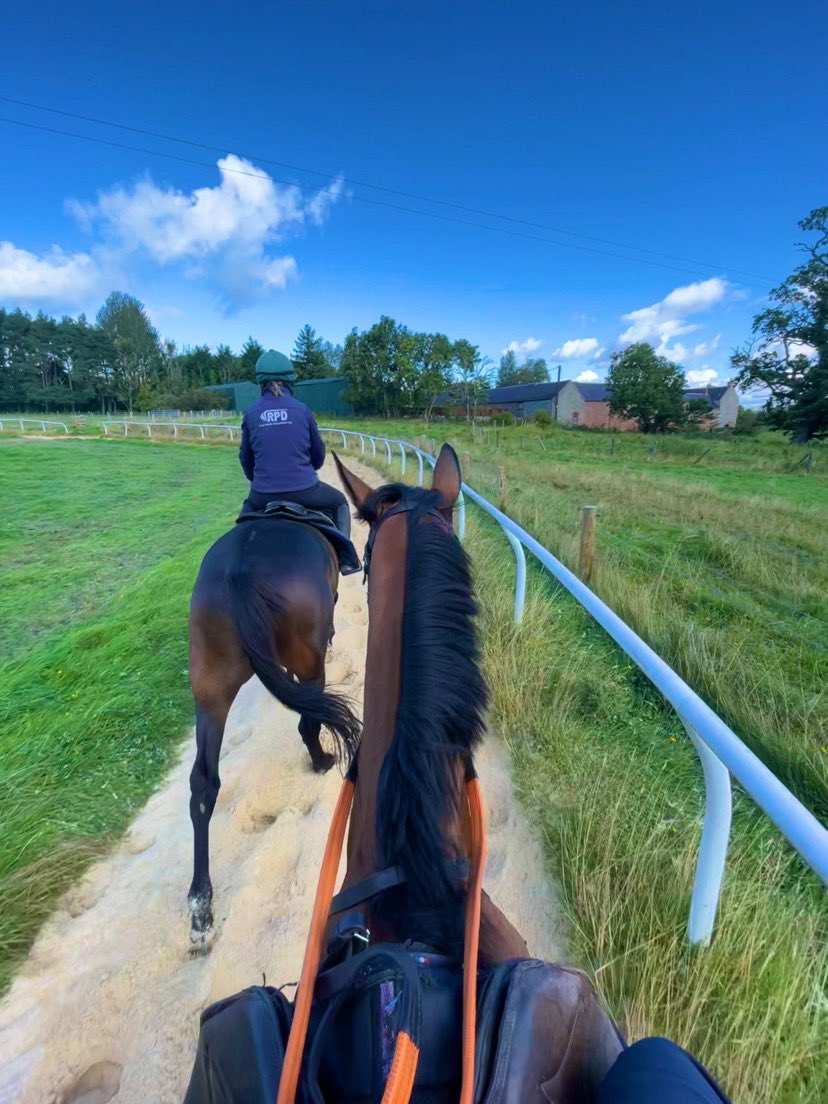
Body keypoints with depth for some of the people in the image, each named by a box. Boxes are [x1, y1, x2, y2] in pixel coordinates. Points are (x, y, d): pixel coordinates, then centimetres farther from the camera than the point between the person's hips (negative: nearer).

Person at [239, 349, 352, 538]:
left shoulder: (251, 413, 1)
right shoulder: (302, 409, -2)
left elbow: (245, 457, 10)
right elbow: (318, 454, 8)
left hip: (264, 494, 2)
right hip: (304, 490, -2)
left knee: (249, 505, 37)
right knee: (340, 503, 25)